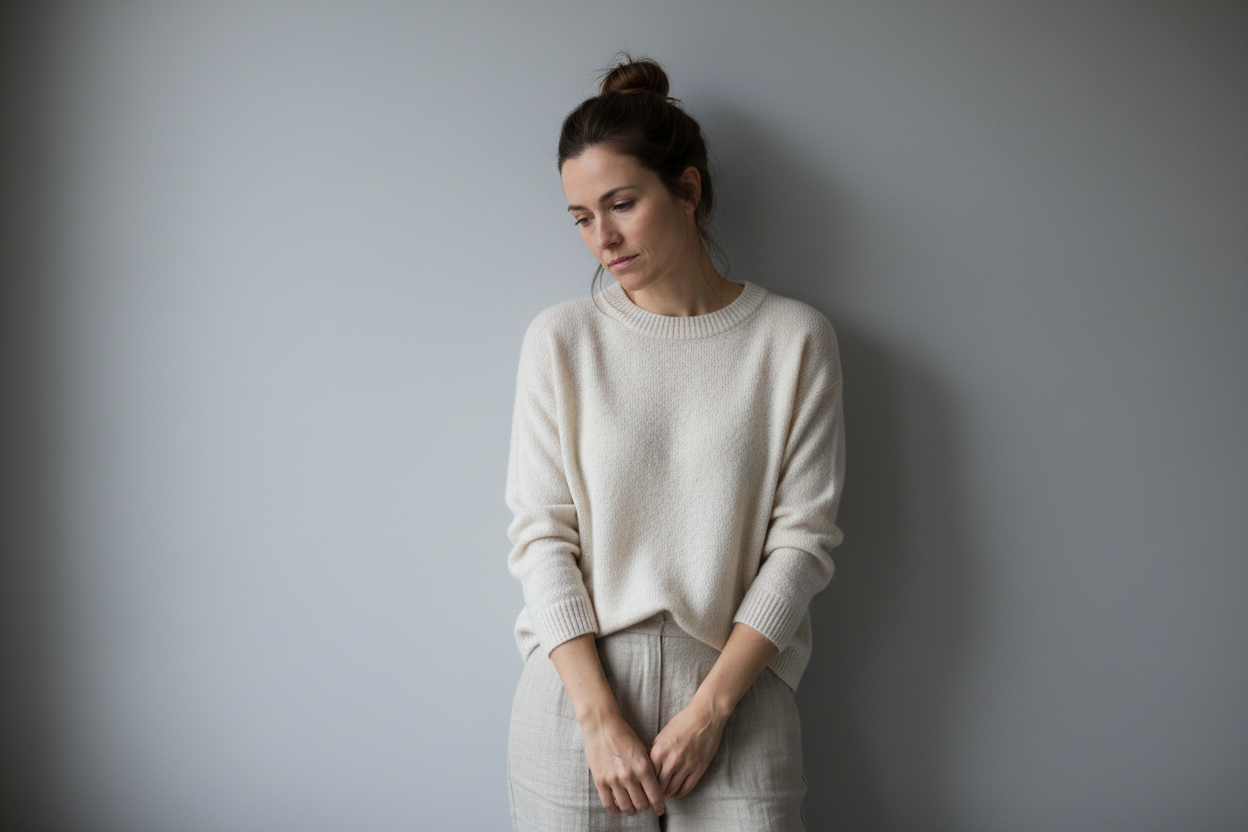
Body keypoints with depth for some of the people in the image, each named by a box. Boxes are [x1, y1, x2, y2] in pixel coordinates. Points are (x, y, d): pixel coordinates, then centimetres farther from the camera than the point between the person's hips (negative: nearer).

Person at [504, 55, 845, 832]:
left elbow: (803, 537, -4)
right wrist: (601, 718, -10)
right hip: (579, 688, 1)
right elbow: (541, 535, -3)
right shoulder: (561, 339, 0)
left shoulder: (794, 338, -2)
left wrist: (708, 709, -9)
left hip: (736, 689, 0)